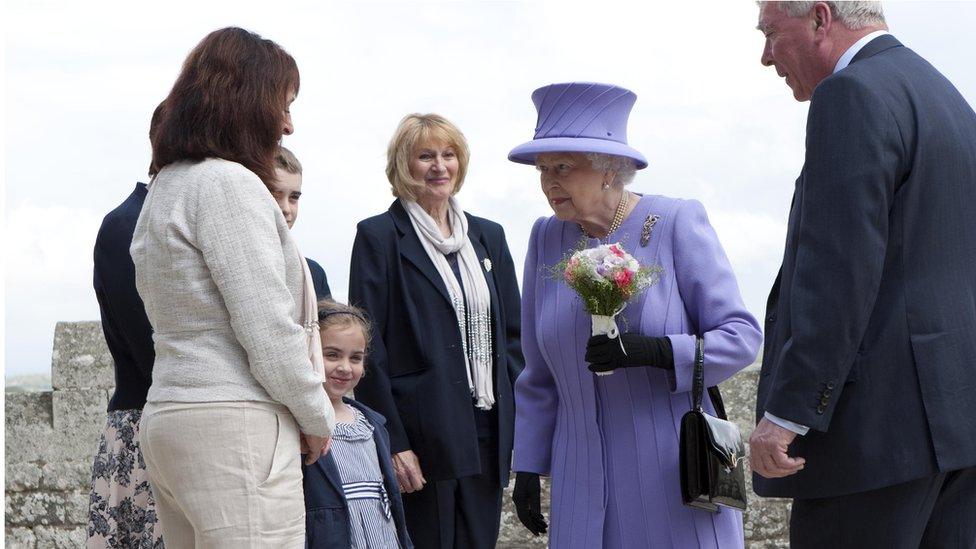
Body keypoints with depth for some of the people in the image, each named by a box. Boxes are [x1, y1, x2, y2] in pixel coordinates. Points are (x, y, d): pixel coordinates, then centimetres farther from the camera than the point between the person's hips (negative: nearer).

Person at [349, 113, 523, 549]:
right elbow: (368, 346, -6)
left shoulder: (487, 236, 15)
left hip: (488, 432, 5)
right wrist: (392, 443, -12)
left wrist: (518, 422, 6)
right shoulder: (378, 236, -2)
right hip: (421, 436, -5)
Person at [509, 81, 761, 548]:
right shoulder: (547, 238, 7)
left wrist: (654, 350, -23)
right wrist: (528, 465, 11)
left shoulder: (677, 223, -6)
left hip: (671, 473, -4)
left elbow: (741, 336, -8)